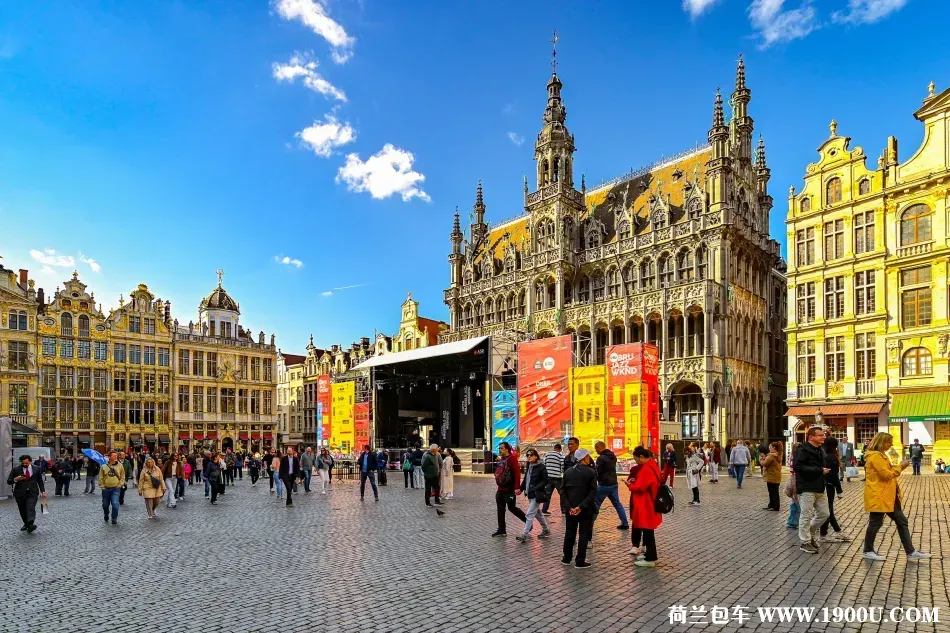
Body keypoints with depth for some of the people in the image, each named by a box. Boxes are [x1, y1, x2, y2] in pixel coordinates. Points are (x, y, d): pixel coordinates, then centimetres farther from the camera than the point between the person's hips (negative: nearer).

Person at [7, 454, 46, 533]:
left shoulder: (36, 469, 5)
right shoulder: (15, 469, 2)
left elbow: (40, 481, 14)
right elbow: (9, 481, 4)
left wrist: (43, 491, 9)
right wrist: (15, 479, -17)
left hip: (32, 493, -1)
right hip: (20, 493, 1)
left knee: (31, 509, -17)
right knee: (23, 510, 8)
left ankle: (31, 524, -30)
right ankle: (26, 524, 26)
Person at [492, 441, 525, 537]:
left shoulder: (512, 458, -13)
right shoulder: (501, 460, 14)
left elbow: (517, 473, -20)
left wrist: (517, 487, -25)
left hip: (509, 489, -9)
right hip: (501, 489, 9)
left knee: (511, 508, -2)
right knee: (500, 509, 9)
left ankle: (527, 520, 17)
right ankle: (501, 530, 15)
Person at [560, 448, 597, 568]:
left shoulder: (567, 471, 3)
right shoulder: (591, 472, -9)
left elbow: (563, 491, -2)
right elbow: (593, 492, -16)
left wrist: (568, 507, -8)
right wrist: (581, 507, -17)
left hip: (570, 508, 4)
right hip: (585, 509, -4)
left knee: (569, 533, 16)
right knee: (584, 534, 6)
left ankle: (567, 558, 25)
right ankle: (580, 561, 7)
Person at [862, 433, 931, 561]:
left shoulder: (880, 455, 15)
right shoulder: (875, 456, -19)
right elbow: (886, 475, -21)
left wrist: (899, 467, 8)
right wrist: (900, 467, -10)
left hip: (888, 495, 11)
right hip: (878, 496, -10)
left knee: (901, 521, 11)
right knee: (875, 523, 0)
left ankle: (910, 552, 16)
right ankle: (868, 551, 12)